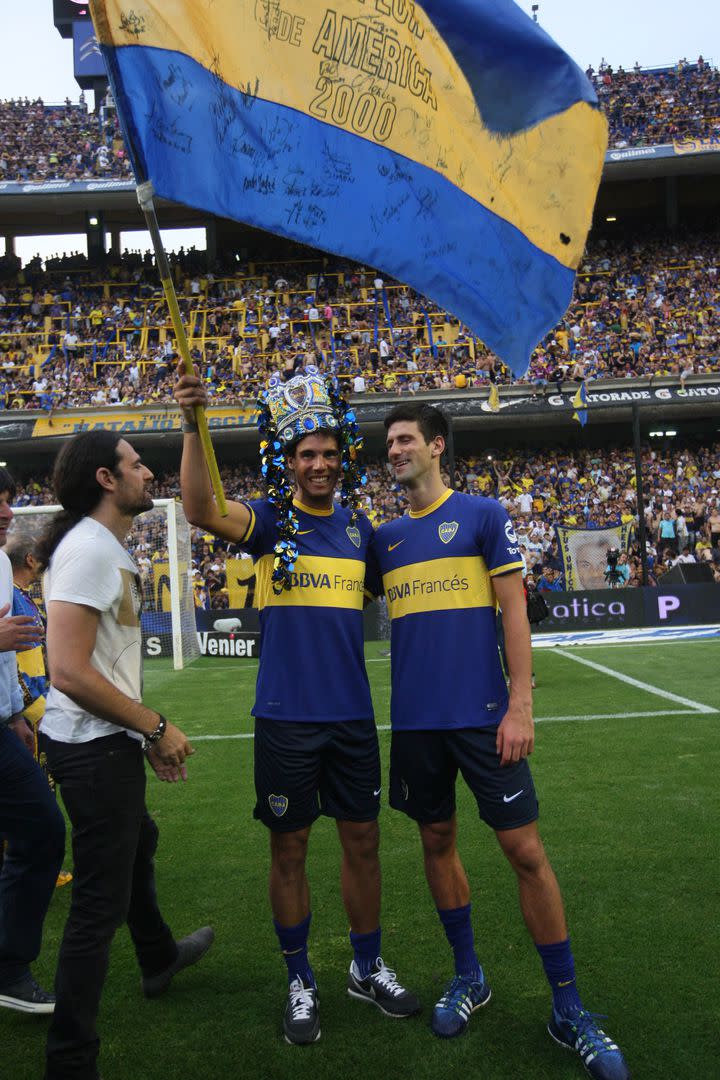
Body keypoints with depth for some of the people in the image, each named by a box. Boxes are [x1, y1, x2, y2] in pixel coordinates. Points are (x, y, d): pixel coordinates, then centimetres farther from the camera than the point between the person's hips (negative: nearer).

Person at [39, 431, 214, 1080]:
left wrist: (148, 733, 12)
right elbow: (69, 670, -27)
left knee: (138, 843, 30)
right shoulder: (88, 549, -20)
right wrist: (156, 727, -18)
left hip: (109, 741, 11)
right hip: (95, 749, -11)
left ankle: (159, 959, 56)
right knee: (101, 901, -2)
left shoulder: (109, 548, 11)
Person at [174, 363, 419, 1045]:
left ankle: (368, 968, 33)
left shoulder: (358, 527, 8)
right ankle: (299, 981, 26)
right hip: (286, 715, -3)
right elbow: (202, 511, -26)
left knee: (362, 840, 13)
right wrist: (193, 427, -39)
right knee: (289, 848, 8)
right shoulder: (270, 520, -5)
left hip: (352, 713, 4)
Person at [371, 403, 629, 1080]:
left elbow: (514, 610, -5)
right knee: (437, 841, 12)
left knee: (525, 851, -1)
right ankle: (468, 977, 32)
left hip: (481, 714, -4)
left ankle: (568, 1011, 12)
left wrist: (520, 705, -11)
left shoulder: (483, 515, -2)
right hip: (415, 719, 4)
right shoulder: (385, 536, 10)